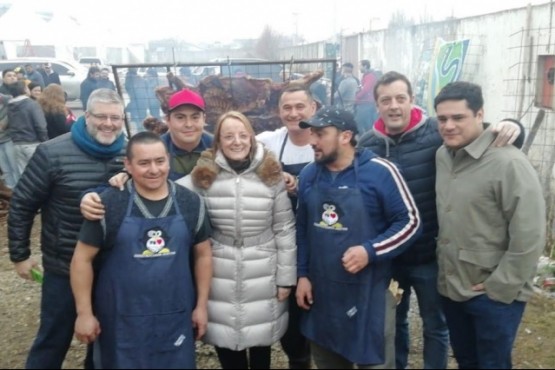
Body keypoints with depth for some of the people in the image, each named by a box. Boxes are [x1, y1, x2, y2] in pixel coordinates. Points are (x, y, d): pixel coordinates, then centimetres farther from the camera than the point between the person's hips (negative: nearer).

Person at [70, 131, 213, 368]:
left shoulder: (190, 203, -2)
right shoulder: (109, 204, -10)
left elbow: (203, 254, 6)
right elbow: (82, 258, -4)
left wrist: (201, 305, 6)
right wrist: (84, 312, -4)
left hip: (176, 317, 2)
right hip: (122, 320, -2)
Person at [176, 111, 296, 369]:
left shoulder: (271, 174, -3)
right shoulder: (204, 175, -3)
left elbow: (285, 229, -1)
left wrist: (286, 277, -1)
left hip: (263, 277, 0)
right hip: (221, 277, 0)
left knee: (261, 339, 15)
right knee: (227, 346, 11)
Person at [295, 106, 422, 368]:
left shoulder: (379, 172, -13)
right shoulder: (308, 175, 4)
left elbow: (410, 222, -10)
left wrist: (370, 251, -21)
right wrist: (302, 274, 9)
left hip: (368, 294, -5)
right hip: (320, 292, 5)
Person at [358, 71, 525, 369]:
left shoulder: (437, 132, -13)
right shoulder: (366, 144, -6)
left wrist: (509, 128, -22)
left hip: (429, 255, -2)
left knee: (435, 326, 18)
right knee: (393, 321, 23)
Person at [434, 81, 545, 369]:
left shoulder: (509, 163, -20)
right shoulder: (442, 155, 3)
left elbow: (528, 237, -20)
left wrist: (500, 288, -15)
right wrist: (445, 274, 8)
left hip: (494, 296, -6)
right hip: (451, 288, 7)